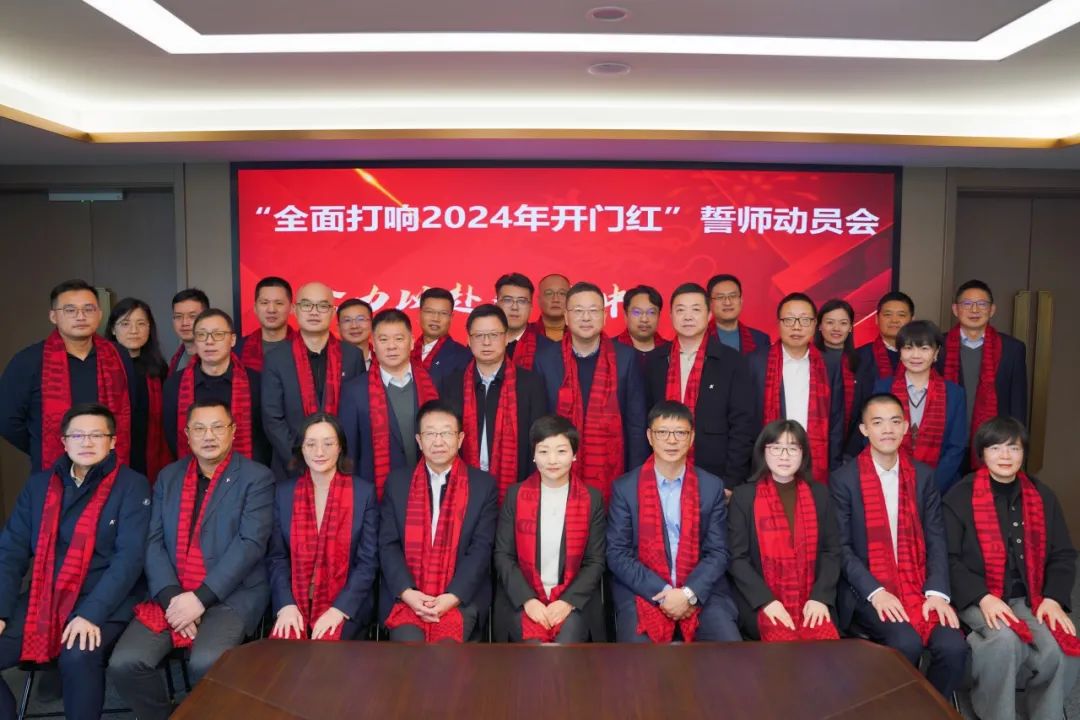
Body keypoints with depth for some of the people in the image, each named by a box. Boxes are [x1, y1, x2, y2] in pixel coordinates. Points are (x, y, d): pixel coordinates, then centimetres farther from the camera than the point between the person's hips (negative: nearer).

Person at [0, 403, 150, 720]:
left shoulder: (132, 486, -4)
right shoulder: (39, 485, 10)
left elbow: (129, 558, -12)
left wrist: (91, 614, -22)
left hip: (103, 604, -5)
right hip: (41, 601, 5)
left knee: (78, 658, -32)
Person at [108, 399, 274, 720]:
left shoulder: (257, 478, -2)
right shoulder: (168, 477, 13)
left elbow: (251, 544, -11)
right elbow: (153, 542, 5)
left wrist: (201, 597, -17)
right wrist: (170, 596, -11)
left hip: (232, 594, -4)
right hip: (171, 594, 4)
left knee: (205, 663, -29)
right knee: (124, 663, -16)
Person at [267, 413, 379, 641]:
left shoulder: (364, 492, -1)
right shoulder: (283, 493, 6)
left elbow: (368, 560, -3)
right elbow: (276, 557, 5)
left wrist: (339, 609, -15)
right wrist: (286, 604, -11)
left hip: (345, 602, -2)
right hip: (295, 600, 2)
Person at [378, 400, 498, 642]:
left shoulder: (484, 484, 3)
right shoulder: (397, 482, 8)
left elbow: (481, 548, -3)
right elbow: (388, 544, 3)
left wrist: (452, 597, -14)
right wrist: (407, 592, -12)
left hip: (461, 598, -1)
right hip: (406, 596, 1)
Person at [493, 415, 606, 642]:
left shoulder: (592, 499, 2)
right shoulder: (515, 495, 3)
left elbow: (596, 561, 2)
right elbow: (503, 555, 2)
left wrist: (568, 601, -11)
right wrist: (527, 599, -11)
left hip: (573, 600, 0)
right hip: (522, 599, 0)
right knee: (532, 642, -25)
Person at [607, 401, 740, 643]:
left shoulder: (712, 487, 5)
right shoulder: (625, 488, 0)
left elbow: (718, 552, 2)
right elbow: (617, 554, -3)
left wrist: (689, 593, -13)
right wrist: (662, 594, -13)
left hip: (701, 592, 2)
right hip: (642, 593, -2)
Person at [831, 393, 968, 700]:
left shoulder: (923, 475, 9)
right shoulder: (843, 479, -3)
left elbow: (936, 539, 5)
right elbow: (841, 546, -6)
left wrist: (937, 591, -9)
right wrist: (875, 591, -17)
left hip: (919, 587, 4)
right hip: (867, 590, -3)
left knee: (953, 647, -20)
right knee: (906, 643, -28)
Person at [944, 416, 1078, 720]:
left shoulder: (1043, 497, 10)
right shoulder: (959, 497, -4)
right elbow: (949, 558, -6)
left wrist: (1053, 598, -5)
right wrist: (983, 598, -18)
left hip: (1030, 598, 4)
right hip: (979, 599, -3)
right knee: (1005, 640, -31)